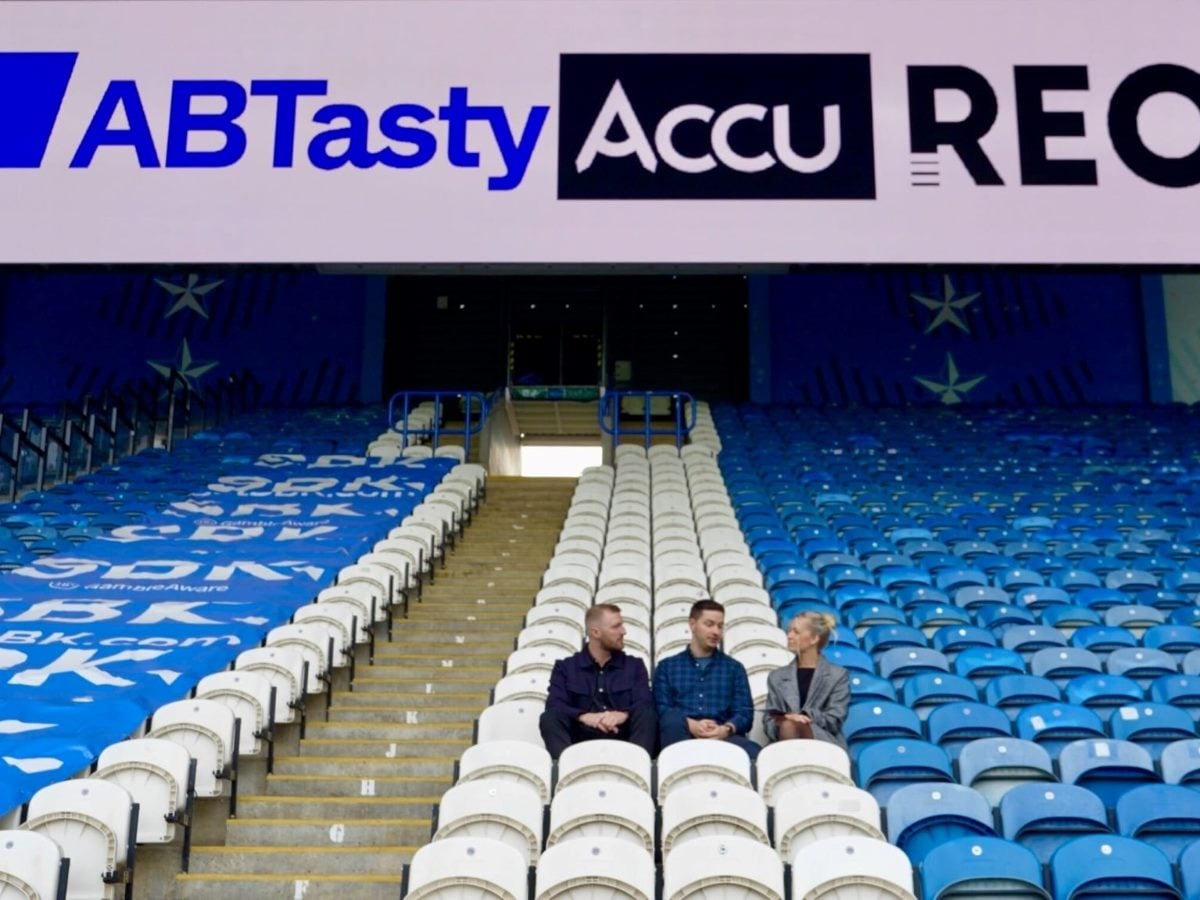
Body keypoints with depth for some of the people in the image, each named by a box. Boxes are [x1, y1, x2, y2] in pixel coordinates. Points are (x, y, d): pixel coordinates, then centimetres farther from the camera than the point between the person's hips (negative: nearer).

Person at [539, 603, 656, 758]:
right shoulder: (565, 667, 15)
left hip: (622, 736, 1)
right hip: (581, 737, -1)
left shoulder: (634, 665, 18)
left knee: (646, 714, -27)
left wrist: (624, 715, -21)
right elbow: (554, 706, -1)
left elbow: (645, 705, 2)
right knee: (549, 718, -26)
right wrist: (584, 717, -22)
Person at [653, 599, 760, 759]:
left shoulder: (734, 668, 22)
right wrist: (691, 725, -17)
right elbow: (661, 710, 4)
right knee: (673, 718, -39)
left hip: (722, 736, 0)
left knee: (754, 752, -36)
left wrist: (726, 729, -14)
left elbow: (745, 713, 10)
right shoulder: (667, 666, 18)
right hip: (680, 736, 0)